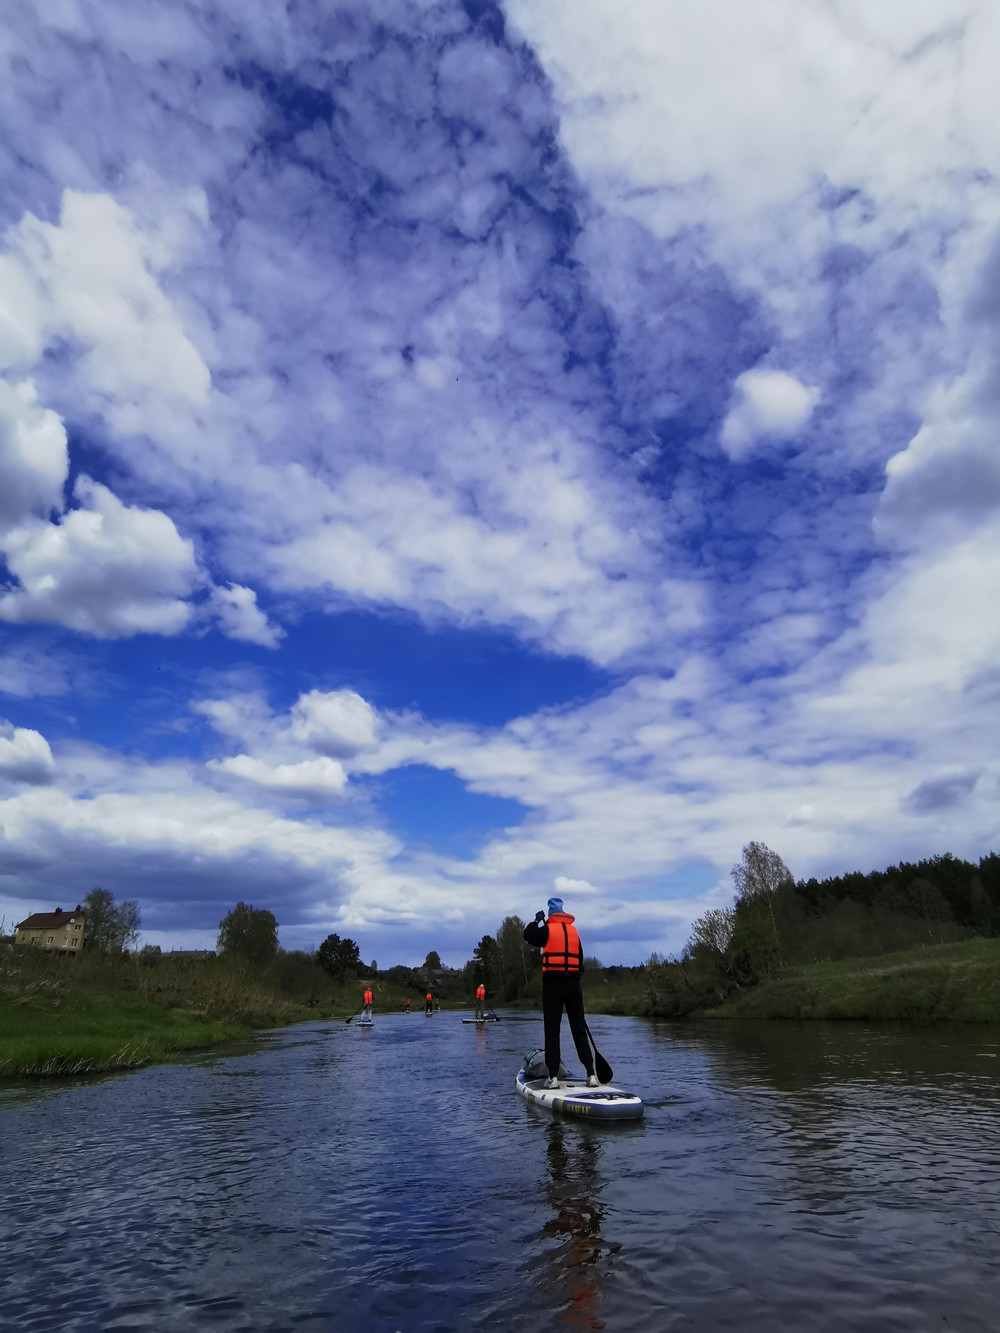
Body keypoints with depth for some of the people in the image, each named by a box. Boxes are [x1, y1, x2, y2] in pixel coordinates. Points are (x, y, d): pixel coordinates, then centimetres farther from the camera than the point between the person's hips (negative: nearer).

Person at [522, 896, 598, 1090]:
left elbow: (528, 934, -2)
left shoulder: (547, 929, -4)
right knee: (579, 1029, 9)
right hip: (573, 983, 4)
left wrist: (537, 920, 12)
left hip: (552, 983, -4)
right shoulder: (574, 931, 11)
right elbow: (580, 957, 15)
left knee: (552, 1030, 1)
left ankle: (553, 1076, -1)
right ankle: (591, 1074, 6)